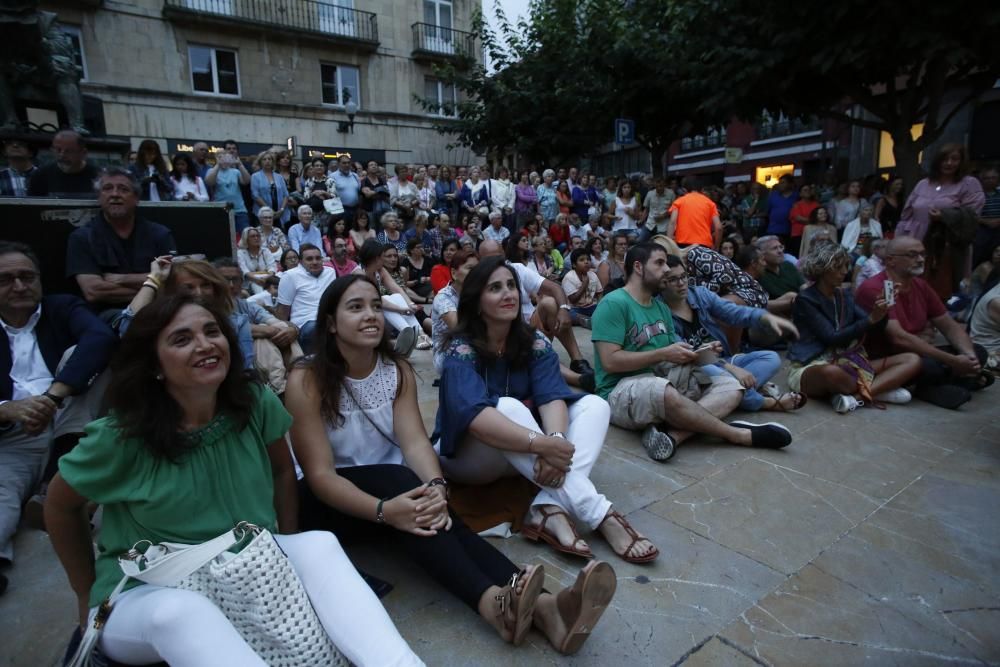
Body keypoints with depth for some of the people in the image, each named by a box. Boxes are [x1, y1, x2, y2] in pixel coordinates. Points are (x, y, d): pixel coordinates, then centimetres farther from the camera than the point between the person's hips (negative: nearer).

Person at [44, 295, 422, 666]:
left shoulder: (256, 404, -9)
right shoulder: (122, 436, -17)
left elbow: (282, 471, 6)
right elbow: (60, 506, 0)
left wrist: (291, 552, 4)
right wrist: (88, 593, 6)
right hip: (144, 595, -2)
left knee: (320, 546, -26)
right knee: (180, 611, -38)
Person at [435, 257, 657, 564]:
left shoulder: (534, 342, -5)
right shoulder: (461, 349, -19)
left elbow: (552, 397, -19)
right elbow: (473, 414, -35)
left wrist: (555, 439, -40)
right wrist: (540, 443, -44)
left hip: (524, 455, 5)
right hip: (467, 453, -5)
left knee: (595, 405, -14)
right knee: (508, 406, -36)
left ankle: (551, 510, -35)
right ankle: (599, 513, -37)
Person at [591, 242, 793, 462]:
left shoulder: (662, 308, 16)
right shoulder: (614, 303, -10)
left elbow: (673, 356, 14)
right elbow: (610, 361, -19)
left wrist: (696, 354, -8)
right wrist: (663, 354, -17)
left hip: (662, 382, 9)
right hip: (621, 392, -9)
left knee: (732, 387, -4)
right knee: (665, 392, -40)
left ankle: (673, 434, -31)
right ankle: (741, 435, -16)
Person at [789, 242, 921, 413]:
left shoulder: (844, 295, 12)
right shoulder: (805, 300, -9)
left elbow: (876, 328, 6)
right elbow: (832, 338, -17)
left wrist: (881, 313, -14)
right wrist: (870, 319, -22)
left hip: (846, 364, 8)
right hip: (811, 369, -7)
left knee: (912, 360, -6)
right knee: (832, 372, -43)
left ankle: (857, 396, -25)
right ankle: (878, 390, -15)